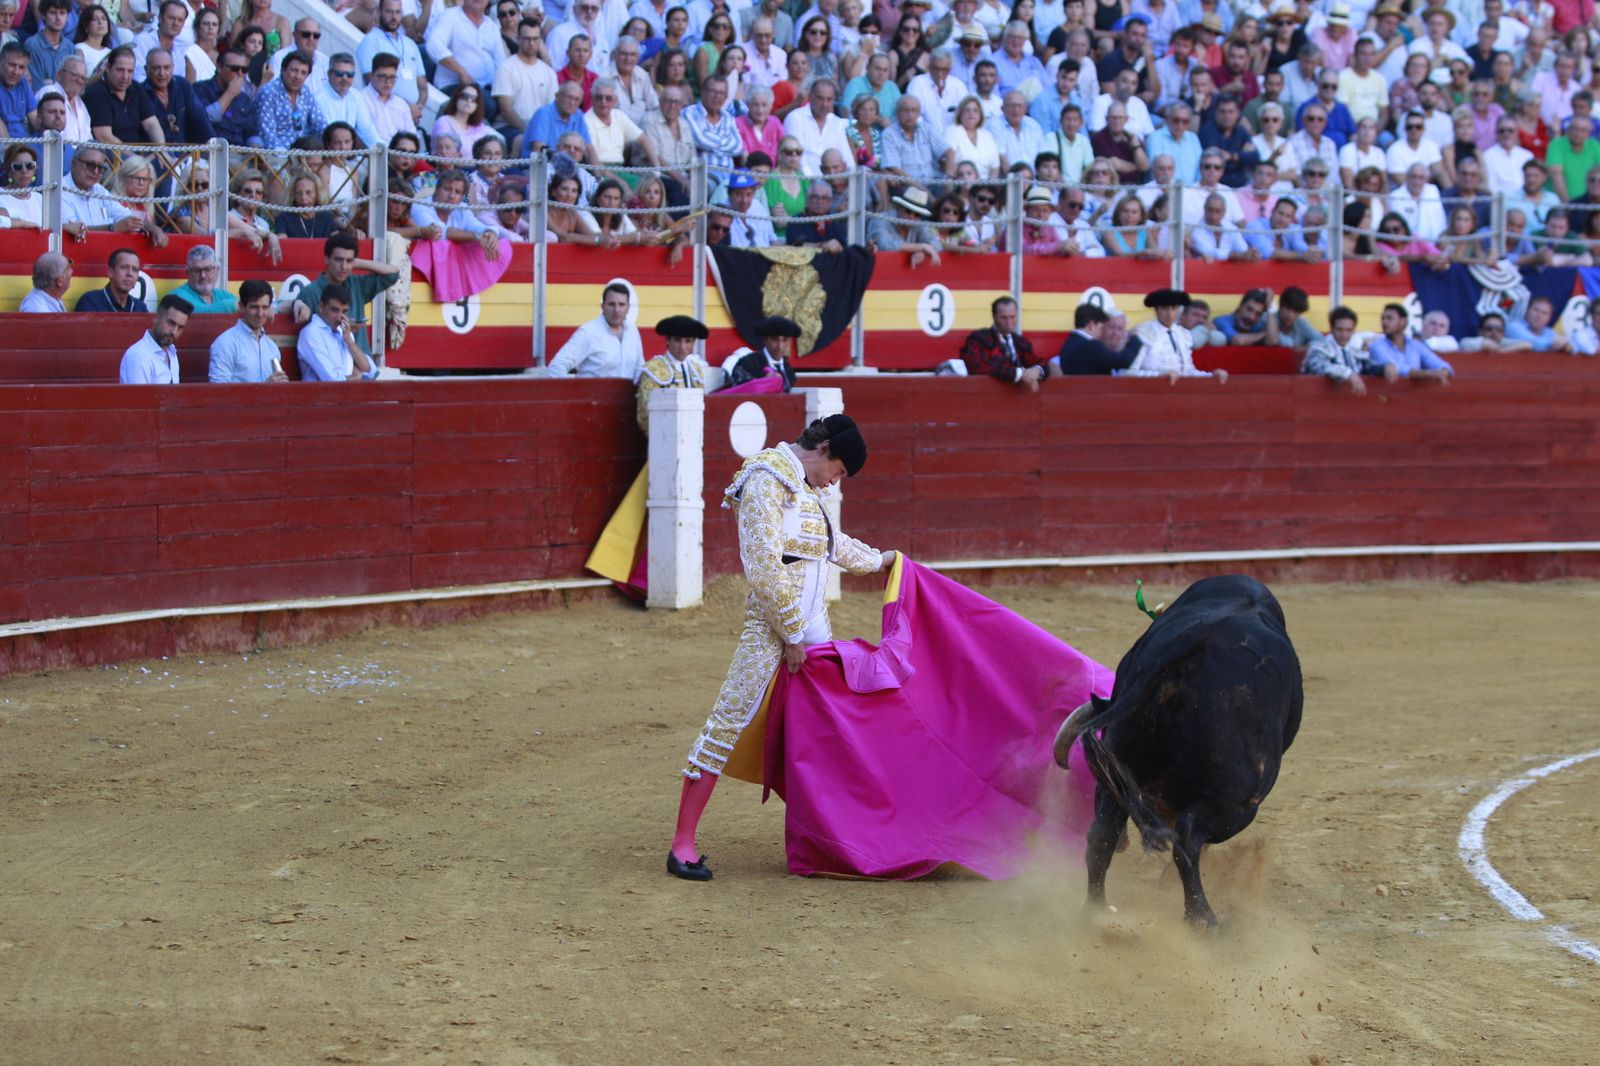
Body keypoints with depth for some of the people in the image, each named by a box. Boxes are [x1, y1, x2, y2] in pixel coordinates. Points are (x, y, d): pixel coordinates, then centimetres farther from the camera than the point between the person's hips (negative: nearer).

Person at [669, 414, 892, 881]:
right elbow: (764, 567, -18)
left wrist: (878, 560, 52)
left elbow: (833, 543, 38)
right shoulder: (767, 480, -12)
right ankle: (683, 843, -10)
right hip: (770, 627, -10)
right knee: (729, 721, -10)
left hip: (813, 631, 10)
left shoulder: (804, 487, 17)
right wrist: (791, 635, -16)